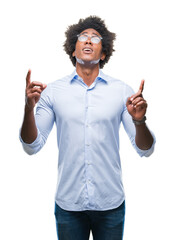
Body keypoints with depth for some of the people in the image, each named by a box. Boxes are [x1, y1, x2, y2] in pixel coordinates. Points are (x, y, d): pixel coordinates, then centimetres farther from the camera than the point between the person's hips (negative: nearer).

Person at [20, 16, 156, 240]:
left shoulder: (122, 91, -1)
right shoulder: (53, 91, 0)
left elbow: (145, 150, -2)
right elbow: (32, 146, -2)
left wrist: (139, 121, -22)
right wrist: (29, 108, -18)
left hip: (110, 203, 1)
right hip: (68, 203, 0)